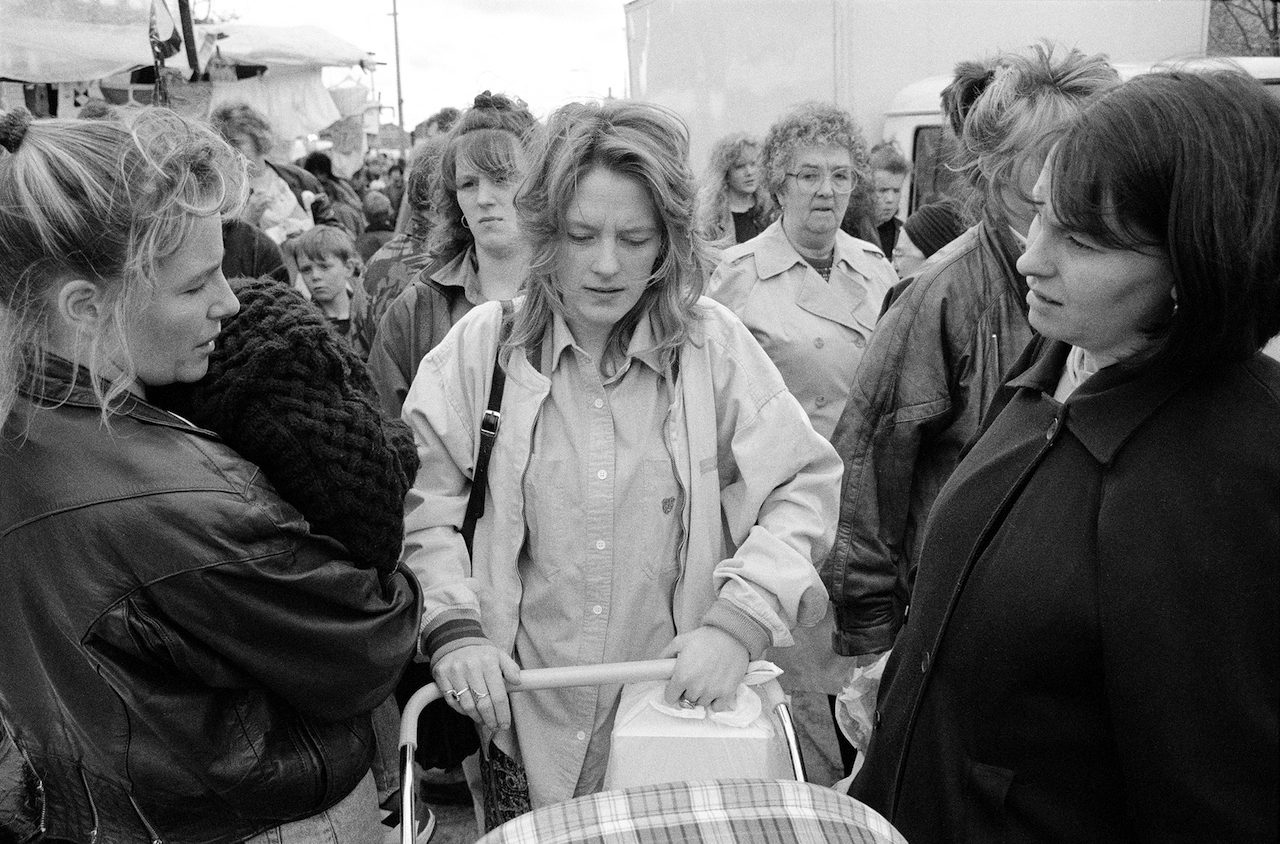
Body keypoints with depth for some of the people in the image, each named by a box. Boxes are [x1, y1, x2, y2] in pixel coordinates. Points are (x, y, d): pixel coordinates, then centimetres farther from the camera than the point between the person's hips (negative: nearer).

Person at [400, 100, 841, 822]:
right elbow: (414, 499, -3)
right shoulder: (483, 343, -6)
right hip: (521, 709, 0)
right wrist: (453, 626, -15)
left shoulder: (714, 344, -7)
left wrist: (739, 621, -18)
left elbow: (806, 485, -6)